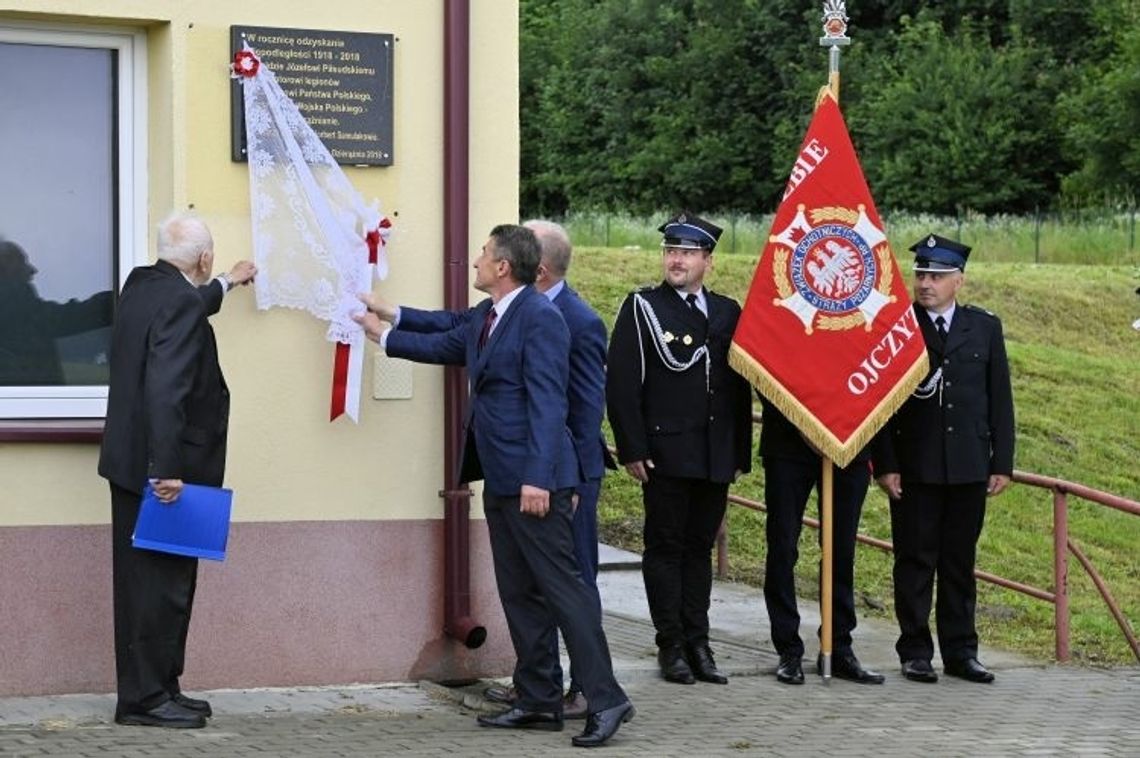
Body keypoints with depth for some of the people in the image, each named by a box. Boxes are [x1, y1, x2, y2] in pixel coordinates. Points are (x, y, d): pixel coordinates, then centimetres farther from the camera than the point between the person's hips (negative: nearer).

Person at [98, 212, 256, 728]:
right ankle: (145, 699, 1)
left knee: (147, 580, 14)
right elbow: (166, 390, -27)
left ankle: (158, 689, 21)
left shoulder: (142, 285, 10)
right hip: (158, 468, -10)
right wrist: (168, 469, -28)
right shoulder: (180, 303, -19)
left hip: (133, 464, 10)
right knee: (162, 582, -4)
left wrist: (226, 285, 51)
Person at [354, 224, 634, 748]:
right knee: (519, 592, 12)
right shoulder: (484, 317, 12)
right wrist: (384, 331, 38)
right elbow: (445, 342, 32)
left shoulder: (540, 318, -15)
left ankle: (605, 700, -6)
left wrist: (537, 478, -25)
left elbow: (546, 404, -20)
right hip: (500, 479, 10)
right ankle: (538, 701, 18)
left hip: (533, 480, -10)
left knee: (561, 586, -9)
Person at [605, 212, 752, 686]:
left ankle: (698, 643, 15)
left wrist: (741, 451, 9)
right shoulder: (641, 308, 0)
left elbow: (740, 387, 14)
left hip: (716, 455, 4)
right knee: (666, 547, 1)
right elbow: (621, 383, -5)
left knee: (700, 547, 10)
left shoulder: (727, 312, 12)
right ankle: (671, 646, 7)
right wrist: (631, 449, -11)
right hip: (665, 452, -4)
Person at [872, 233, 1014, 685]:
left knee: (960, 561, 9)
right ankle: (915, 653, 9)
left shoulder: (984, 328, 8)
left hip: (969, 467, 2)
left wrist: (1002, 462, 4)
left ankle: (960, 651, 16)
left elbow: (1000, 399, 9)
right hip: (914, 468, -2)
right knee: (915, 561, 2)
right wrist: (885, 464, -8)